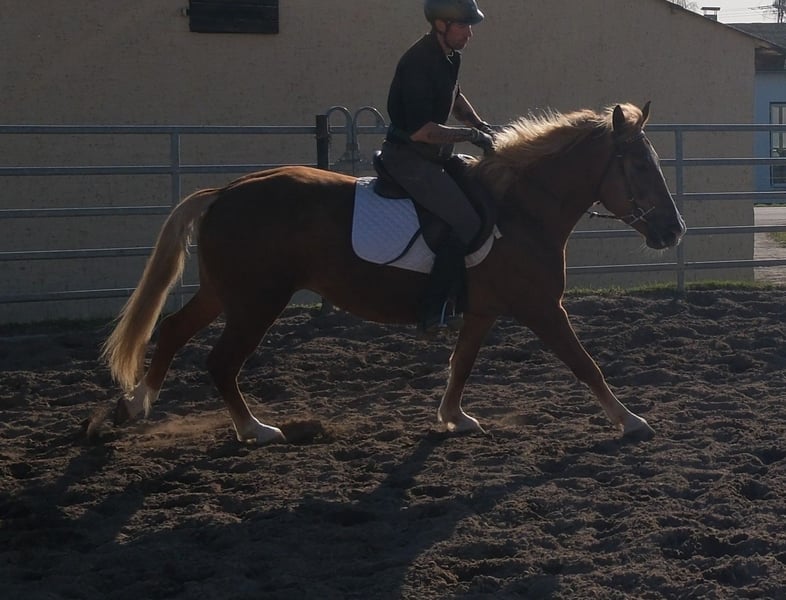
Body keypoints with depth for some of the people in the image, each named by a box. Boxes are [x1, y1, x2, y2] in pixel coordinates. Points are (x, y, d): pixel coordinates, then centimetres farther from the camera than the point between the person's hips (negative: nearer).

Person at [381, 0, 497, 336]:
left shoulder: (449, 57, 8)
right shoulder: (419, 63, -22)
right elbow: (419, 129, -28)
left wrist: (480, 125, 15)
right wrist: (470, 136, -20)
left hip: (432, 156, 10)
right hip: (408, 158, -10)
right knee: (466, 223, -20)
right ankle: (434, 312, -17)